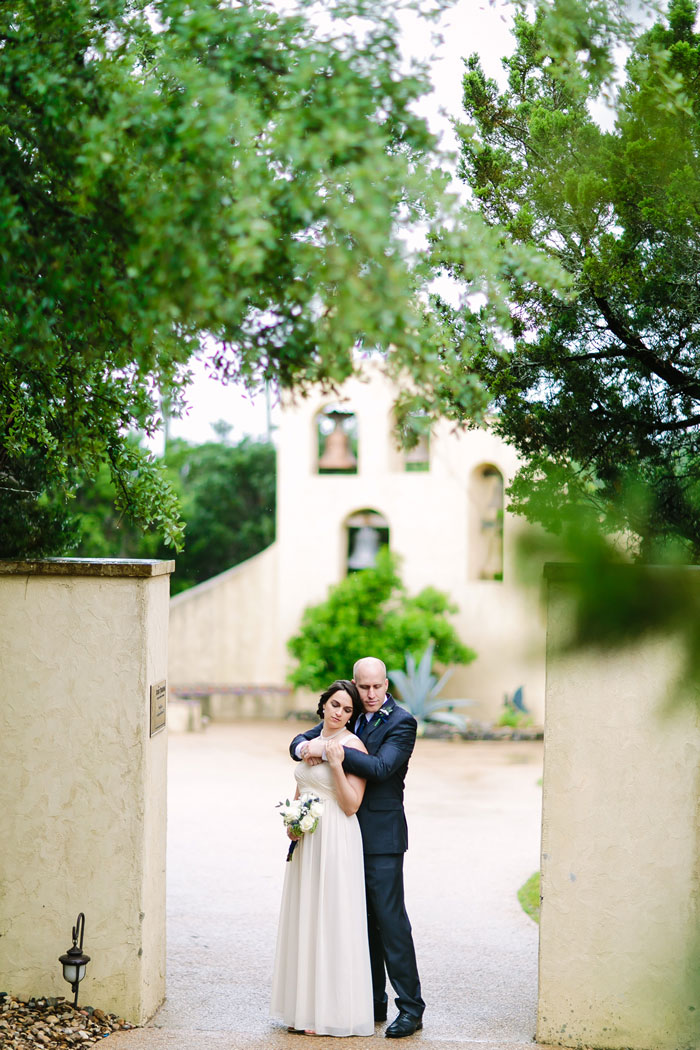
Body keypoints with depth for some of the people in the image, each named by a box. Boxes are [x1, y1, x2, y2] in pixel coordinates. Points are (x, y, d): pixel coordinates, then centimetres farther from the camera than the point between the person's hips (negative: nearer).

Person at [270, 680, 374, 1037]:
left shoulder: (352, 746, -10)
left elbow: (351, 805, -15)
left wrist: (336, 764, -22)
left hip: (335, 842, -7)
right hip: (305, 839, 7)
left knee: (330, 920, -3)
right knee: (303, 919, 11)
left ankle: (331, 1011, 7)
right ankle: (305, 1007, 21)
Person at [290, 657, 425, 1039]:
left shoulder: (401, 723, -9)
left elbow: (379, 768, -23)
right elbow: (299, 741, 12)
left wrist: (330, 749, -26)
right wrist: (306, 747, -12)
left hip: (381, 837, -7)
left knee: (390, 919, -7)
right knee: (363, 921, 12)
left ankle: (410, 1007, -1)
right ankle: (374, 1002, 20)